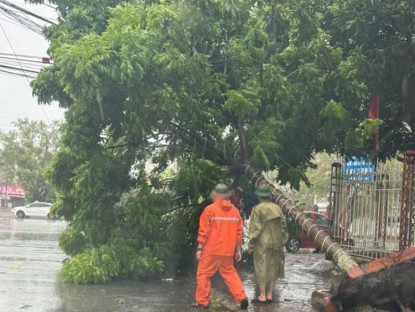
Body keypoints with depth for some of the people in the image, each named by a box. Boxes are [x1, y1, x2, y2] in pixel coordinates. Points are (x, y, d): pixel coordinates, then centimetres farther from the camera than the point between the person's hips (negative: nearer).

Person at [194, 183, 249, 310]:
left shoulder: (210, 209, -7)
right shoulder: (235, 211, 7)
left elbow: (204, 232, -9)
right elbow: (239, 233, 10)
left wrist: (199, 248, -4)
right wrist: (238, 250, 17)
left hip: (211, 251, -5)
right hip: (228, 252, 5)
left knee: (203, 274, 6)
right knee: (230, 273, 17)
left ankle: (202, 302, 8)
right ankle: (242, 298, 9)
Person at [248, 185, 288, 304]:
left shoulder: (257, 209, -9)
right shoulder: (277, 208, 7)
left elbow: (255, 228, -12)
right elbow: (283, 226, 9)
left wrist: (251, 245, -6)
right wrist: (282, 242, 16)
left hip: (262, 243, -5)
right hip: (275, 243, 5)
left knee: (261, 268, 0)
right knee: (273, 268, 11)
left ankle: (262, 296, 1)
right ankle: (270, 295, 13)